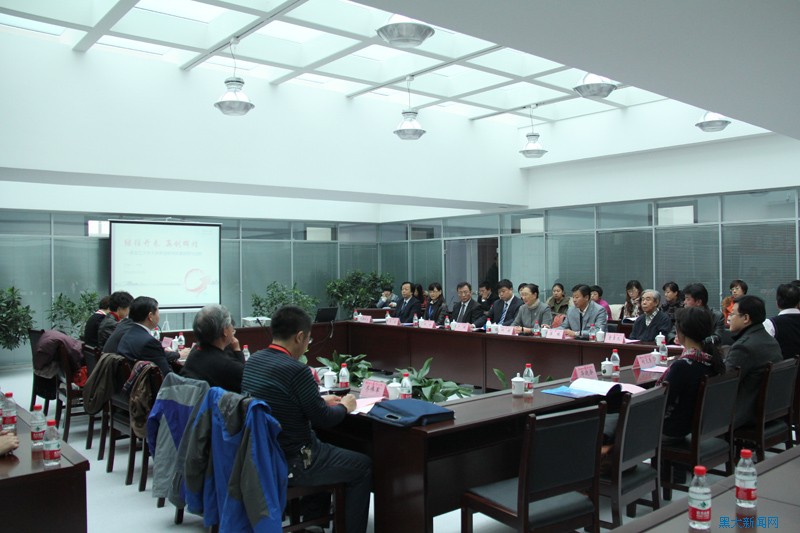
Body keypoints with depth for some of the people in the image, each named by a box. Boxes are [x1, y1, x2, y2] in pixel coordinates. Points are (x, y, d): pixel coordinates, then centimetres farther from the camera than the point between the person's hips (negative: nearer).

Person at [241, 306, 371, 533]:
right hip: (288, 463, -9)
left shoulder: (254, 360, 0)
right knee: (363, 466, 8)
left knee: (321, 442, 33)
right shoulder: (296, 370, -25)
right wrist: (344, 407, 4)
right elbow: (324, 420, -16)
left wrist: (321, 400, 16)